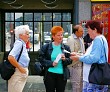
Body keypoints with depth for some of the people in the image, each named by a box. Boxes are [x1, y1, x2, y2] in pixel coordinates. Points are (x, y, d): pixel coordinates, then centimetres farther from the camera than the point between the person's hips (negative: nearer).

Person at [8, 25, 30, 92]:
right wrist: (20, 68, -19)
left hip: (22, 73, 10)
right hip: (18, 73, -9)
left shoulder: (23, 44, 12)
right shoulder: (19, 43, -16)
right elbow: (10, 57, -28)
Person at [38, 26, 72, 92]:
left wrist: (65, 59, -16)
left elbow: (70, 60, 5)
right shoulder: (46, 47, -1)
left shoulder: (66, 47, 5)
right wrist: (51, 63, -16)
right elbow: (41, 59, -4)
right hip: (50, 74, -2)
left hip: (62, 75, 2)